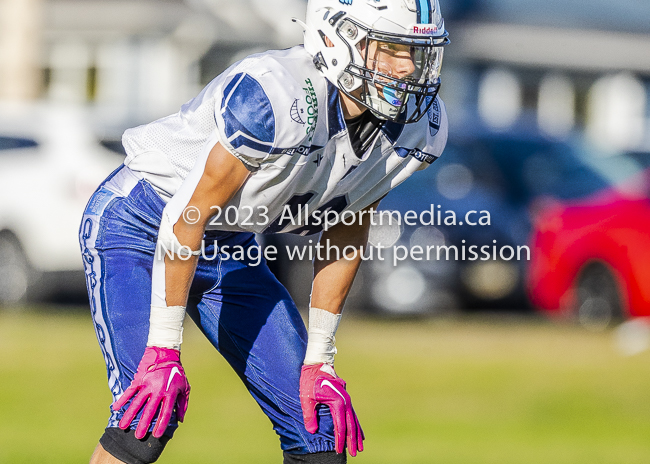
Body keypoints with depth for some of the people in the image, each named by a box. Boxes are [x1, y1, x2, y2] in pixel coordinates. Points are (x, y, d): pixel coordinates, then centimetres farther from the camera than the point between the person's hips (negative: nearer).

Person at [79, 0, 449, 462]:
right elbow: (188, 218, -27)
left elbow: (346, 235, 2)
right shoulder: (280, 100, -35)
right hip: (138, 228, -7)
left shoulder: (417, 126, -12)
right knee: (147, 422, -22)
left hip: (230, 248, 7)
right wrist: (164, 351, -22)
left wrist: (319, 361, 3)